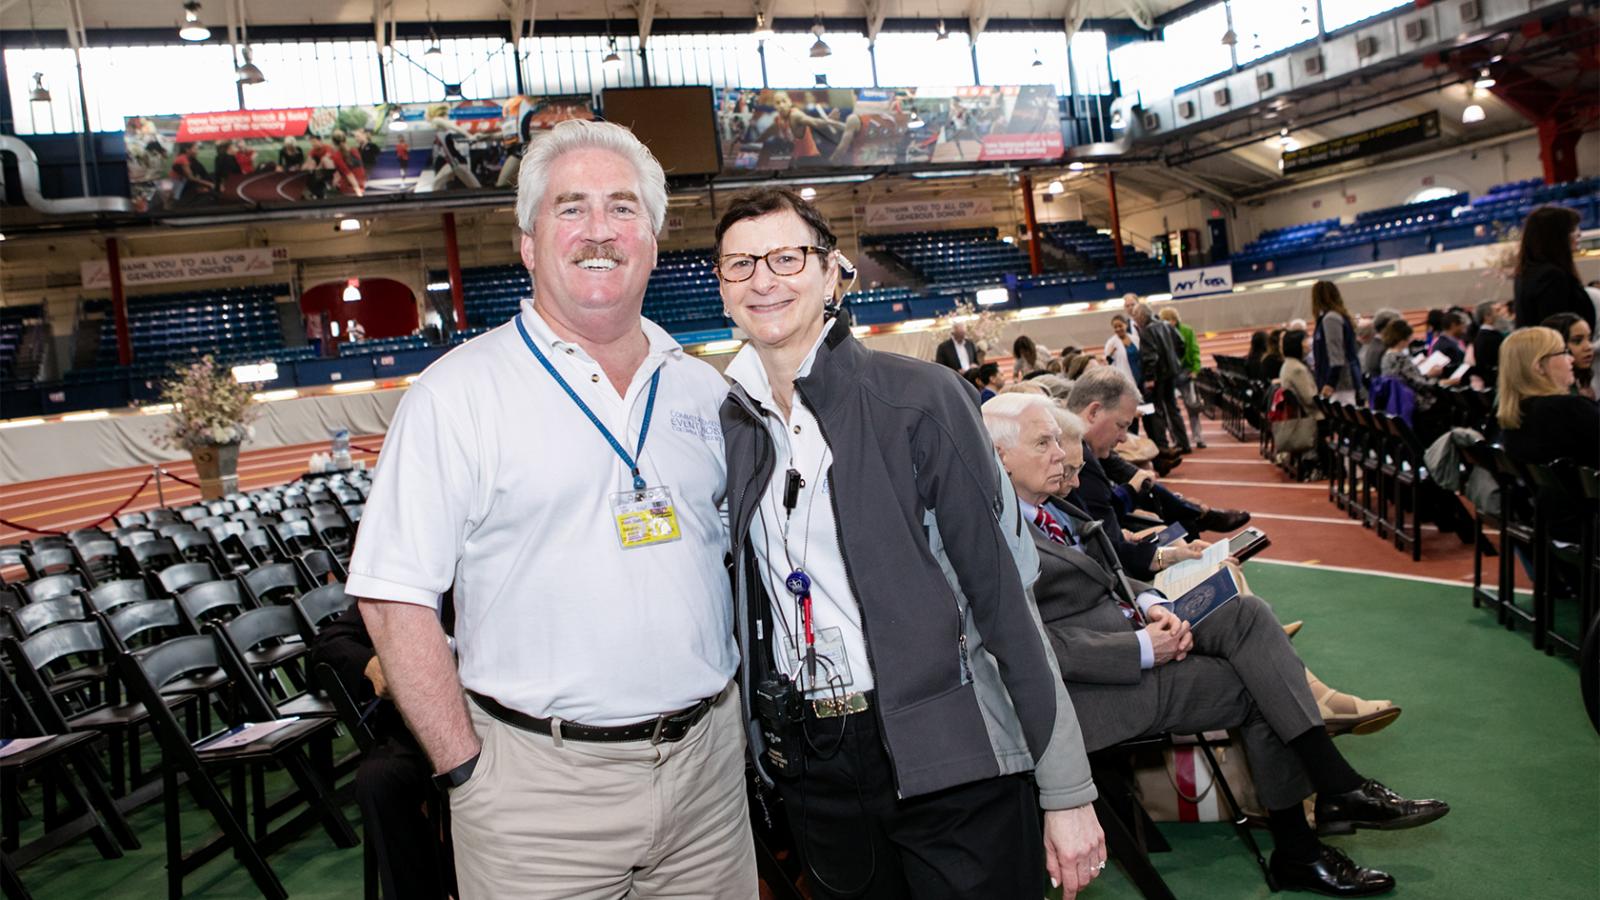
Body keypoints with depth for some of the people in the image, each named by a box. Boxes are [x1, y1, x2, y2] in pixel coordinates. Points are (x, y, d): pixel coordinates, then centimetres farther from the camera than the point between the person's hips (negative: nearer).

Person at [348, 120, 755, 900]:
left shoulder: (701, 388, 8)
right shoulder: (460, 391, -7)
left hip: (707, 762, 4)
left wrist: (733, 711, 9)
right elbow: (393, 598, -9)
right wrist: (467, 771, -11)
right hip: (541, 785, -4)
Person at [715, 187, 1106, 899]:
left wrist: (1067, 791, -9)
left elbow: (1004, 588, -10)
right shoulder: (720, 427, 3)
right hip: (808, 766, 4)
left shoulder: (921, 398, -10)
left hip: (952, 759, -3)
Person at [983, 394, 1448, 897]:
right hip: (1090, 686, -8)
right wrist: (1142, 648, -21)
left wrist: (1150, 603, -2)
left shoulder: (1050, 506, 12)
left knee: (1247, 612, -11)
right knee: (1257, 690, -12)